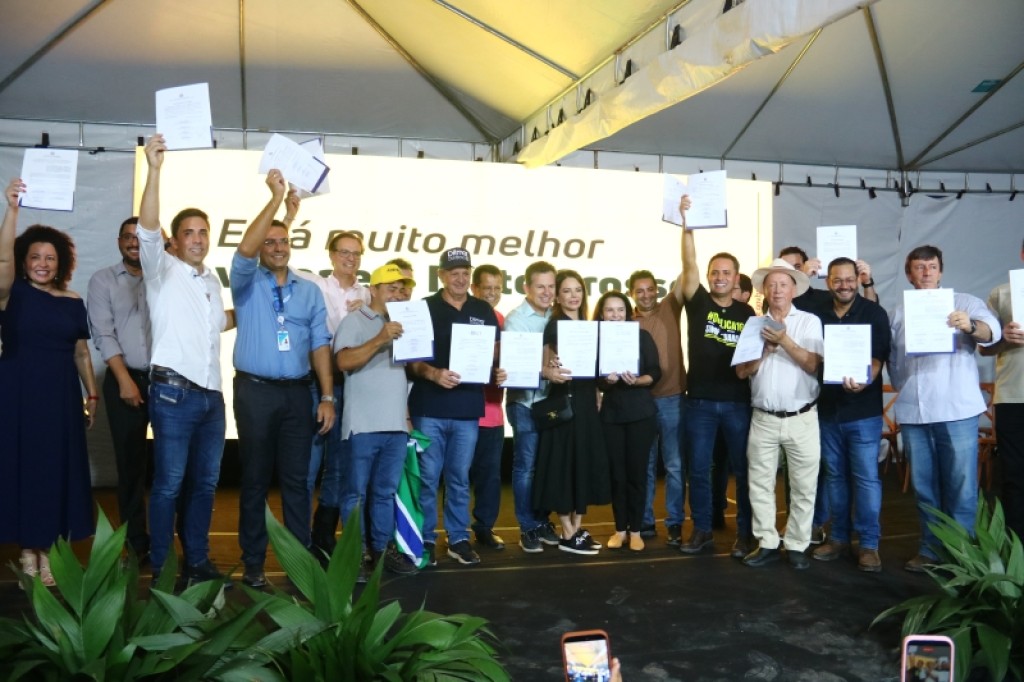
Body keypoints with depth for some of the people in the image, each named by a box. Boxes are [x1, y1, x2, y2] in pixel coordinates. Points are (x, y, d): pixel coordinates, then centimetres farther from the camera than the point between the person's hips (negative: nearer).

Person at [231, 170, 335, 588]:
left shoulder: (310, 291, 10)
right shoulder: (248, 282, 3)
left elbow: (320, 344, 6)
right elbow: (244, 250, -19)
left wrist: (327, 398, -2)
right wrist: (276, 198, -21)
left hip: (298, 392, 2)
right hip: (255, 391, -2)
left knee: (297, 479, 7)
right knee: (255, 479, 5)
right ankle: (253, 563, 15)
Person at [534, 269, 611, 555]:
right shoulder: (554, 325, -6)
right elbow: (544, 366, -12)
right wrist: (551, 373, -31)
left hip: (586, 401, 8)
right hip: (564, 401, -8)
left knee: (585, 462, 9)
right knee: (564, 463, -5)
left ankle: (578, 528, 18)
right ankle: (568, 535, 1)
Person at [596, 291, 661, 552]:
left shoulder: (642, 336, -2)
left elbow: (656, 373, -4)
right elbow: (594, 381, 1)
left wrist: (636, 380, -21)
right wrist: (607, 380, -19)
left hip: (641, 412, -1)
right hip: (611, 413, 1)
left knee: (637, 471, 2)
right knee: (616, 472, 5)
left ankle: (635, 530, 11)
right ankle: (620, 529, 16)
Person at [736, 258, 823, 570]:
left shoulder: (809, 321, 1)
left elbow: (813, 365, -10)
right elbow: (742, 371, 3)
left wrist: (784, 341, -17)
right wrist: (766, 348, -11)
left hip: (801, 418, -2)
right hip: (763, 419, 3)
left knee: (803, 486, 4)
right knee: (760, 484, 6)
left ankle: (797, 546, 16)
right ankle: (767, 544, 17)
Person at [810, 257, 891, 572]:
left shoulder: (874, 313, -4)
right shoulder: (819, 315, 7)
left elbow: (879, 356, -13)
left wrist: (865, 381, -32)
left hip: (863, 410, -4)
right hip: (827, 409, 4)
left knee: (866, 477, -2)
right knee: (835, 476, 11)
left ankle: (869, 544, 7)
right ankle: (839, 538, 22)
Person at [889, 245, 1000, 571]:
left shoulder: (965, 302, 3)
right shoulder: (898, 313, 13)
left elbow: (992, 331, -16)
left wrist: (971, 326, -36)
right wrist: (903, 392, 6)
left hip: (956, 411, -4)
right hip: (912, 413, 4)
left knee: (961, 488, -1)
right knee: (923, 487, 11)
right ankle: (931, 550, 21)